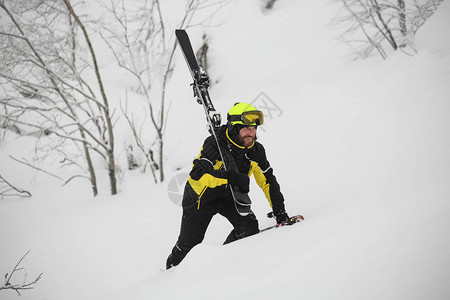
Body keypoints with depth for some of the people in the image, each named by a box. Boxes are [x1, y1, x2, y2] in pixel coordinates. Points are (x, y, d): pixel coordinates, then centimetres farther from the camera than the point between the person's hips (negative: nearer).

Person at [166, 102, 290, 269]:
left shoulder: (256, 151, -15)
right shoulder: (215, 144, -32)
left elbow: (268, 182, -4)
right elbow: (197, 174, -44)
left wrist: (279, 211, -12)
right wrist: (230, 177, -52)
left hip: (229, 196, 4)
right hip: (201, 198, -4)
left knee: (249, 227, -19)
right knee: (190, 243, 7)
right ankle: (172, 266, 40)